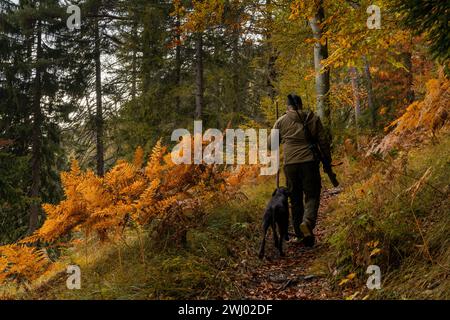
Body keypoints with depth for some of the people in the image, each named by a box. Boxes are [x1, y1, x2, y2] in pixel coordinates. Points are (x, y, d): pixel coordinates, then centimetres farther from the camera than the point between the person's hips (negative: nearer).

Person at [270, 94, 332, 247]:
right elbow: (324, 141, 6)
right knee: (312, 195, 4)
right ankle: (308, 222, -24)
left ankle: (300, 235, 14)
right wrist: (327, 160, 16)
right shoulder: (313, 118, 7)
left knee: (295, 199, 10)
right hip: (310, 162, -1)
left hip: (290, 165, 1)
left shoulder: (281, 121, 6)